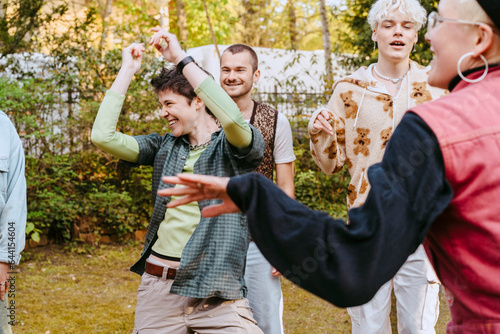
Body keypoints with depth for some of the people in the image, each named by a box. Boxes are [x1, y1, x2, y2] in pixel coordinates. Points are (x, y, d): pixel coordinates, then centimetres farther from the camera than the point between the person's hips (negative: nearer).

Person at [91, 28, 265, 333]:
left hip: (215, 290, -4)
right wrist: (127, 70, 5)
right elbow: (102, 136, 2)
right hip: (157, 286, 4)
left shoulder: (233, 148, -1)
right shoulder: (164, 147, 12)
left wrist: (181, 58, -19)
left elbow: (232, 118, -25)